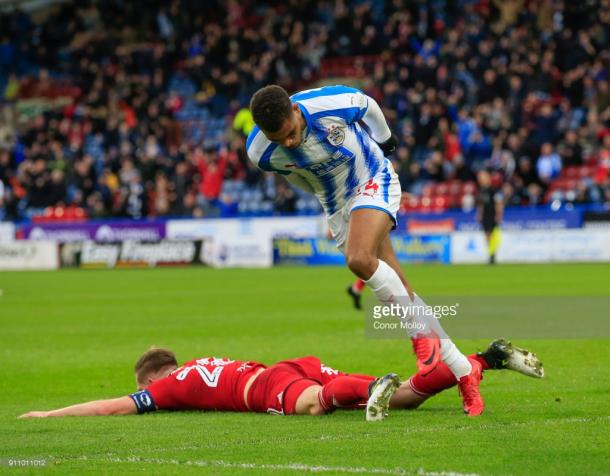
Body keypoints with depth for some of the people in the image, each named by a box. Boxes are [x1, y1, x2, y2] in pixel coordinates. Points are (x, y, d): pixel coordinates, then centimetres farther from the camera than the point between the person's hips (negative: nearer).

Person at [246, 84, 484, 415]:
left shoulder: (333, 103, -31)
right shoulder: (260, 153, -22)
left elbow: (368, 105, -5)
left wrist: (385, 140, 13)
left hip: (373, 180, -4)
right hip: (336, 204, 4)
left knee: (358, 259, -31)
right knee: (399, 292, 1)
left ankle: (421, 333, -12)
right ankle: (463, 372, 8)